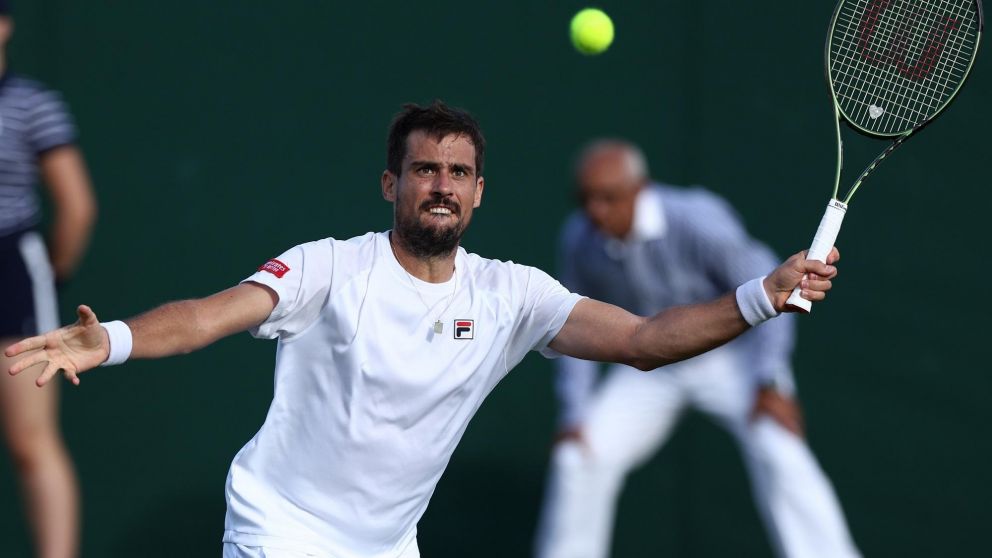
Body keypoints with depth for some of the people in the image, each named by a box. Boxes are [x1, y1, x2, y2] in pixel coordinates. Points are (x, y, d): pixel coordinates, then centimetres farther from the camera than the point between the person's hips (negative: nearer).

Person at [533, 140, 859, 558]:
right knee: (577, 458, -8)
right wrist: (573, 412, -3)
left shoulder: (697, 221, -29)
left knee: (777, 453, -26)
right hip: (650, 369, 4)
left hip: (731, 357, -4)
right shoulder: (579, 239, -14)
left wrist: (770, 384, -31)